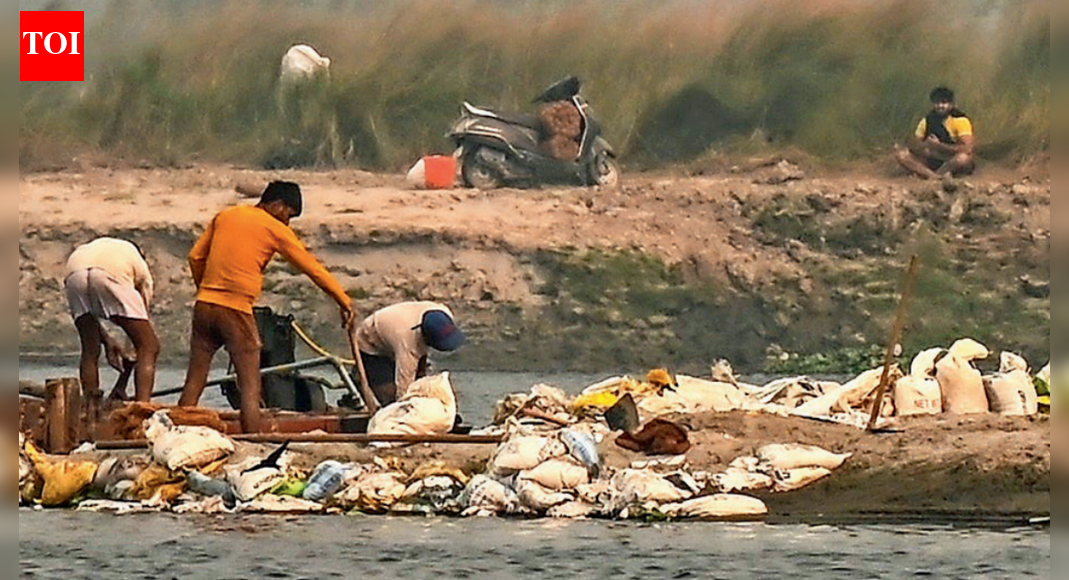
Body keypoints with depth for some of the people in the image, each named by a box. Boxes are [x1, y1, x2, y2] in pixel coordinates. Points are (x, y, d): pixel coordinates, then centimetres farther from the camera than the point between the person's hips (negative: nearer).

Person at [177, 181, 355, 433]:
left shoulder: (224, 217, 13)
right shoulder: (275, 229, -1)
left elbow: (196, 257, 15)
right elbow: (313, 268, 3)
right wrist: (343, 300, 10)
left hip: (204, 306, 5)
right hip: (236, 311, -5)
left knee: (194, 384, 10)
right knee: (250, 387, -2)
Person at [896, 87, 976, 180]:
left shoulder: (960, 120, -14)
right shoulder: (926, 121, 2)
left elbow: (967, 149, -26)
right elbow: (914, 146, 3)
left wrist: (939, 145, -25)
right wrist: (924, 146, -22)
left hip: (954, 164, -5)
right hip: (934, 161, 5)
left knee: (963, 158, -41)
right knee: (902, 155, -16)